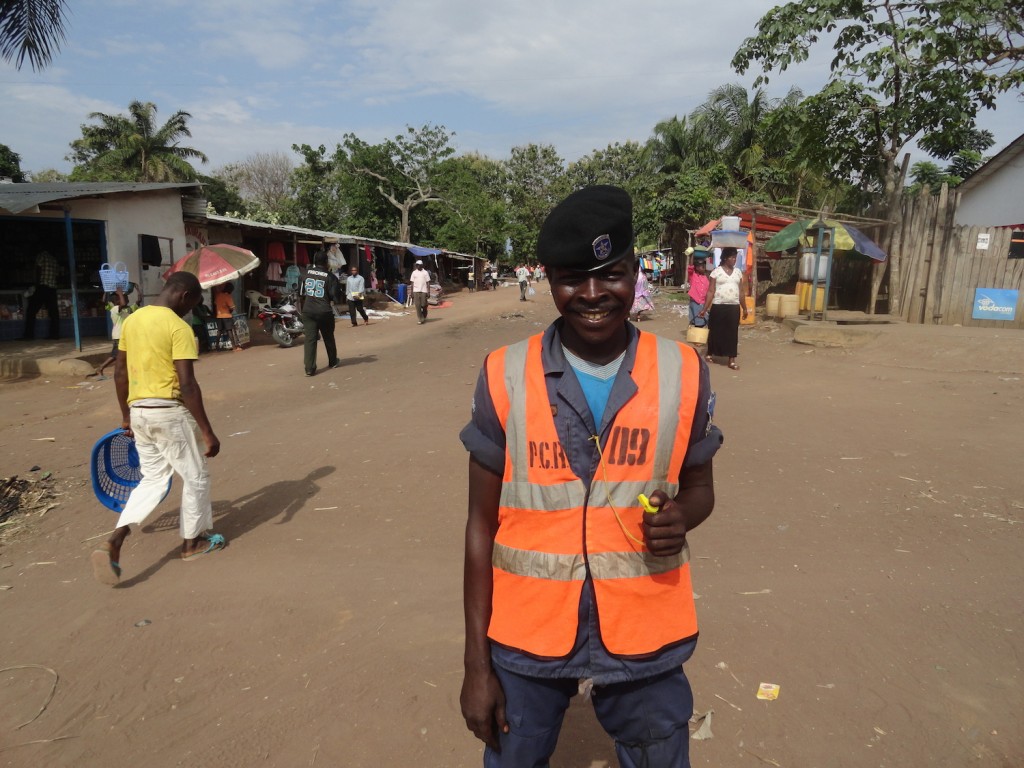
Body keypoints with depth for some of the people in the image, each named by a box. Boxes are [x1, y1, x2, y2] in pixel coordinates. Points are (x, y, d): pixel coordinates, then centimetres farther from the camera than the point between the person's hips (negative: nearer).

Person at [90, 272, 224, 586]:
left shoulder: (131, 320, 8)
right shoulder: (178, 327, -16)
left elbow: (120, 373, 14)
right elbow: (187, 385, -20)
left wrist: (126, 414, 24)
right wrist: (208, 432, -17)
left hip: (139, 411, 7)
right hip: (169, 411, -7)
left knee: (152, 478, 17)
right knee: (195, 477, 12)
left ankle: (114, 541, 1)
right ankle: (192, 542, 26)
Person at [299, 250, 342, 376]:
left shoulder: (306, 273, 3)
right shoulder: (330, 276, -7)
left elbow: (301, 294, 9)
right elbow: (336, 297, -7)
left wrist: (301, 309, 21)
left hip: (308, 311, 2)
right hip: (325, 312, -2)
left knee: (310, 339, -1)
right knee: (328, 338, 16)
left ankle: (309, 368, -8)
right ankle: (333, 362, 32)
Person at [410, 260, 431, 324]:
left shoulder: (425, 272, 4)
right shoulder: (414, 273, 8)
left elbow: (428, 283, 3)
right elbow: (412, 283, 10)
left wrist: (428, 292, -4)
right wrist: (412, 292, 5)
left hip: (423, 291, -1)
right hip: (416, 291, 1)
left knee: (424, 305, 3)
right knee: (418, 306, -5)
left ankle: (424, 317, 27)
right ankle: (420, 319, -3)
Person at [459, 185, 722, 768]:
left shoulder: (682, 373, -7)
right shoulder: (506, 377, -10)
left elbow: (698, 486, 8)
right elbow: (483, 525, -3)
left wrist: (681, 516, -17)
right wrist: (477, 663, -1)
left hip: (645, 636, 1)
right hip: (526, 635, 0)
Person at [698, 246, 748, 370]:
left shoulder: (738, 272, 10)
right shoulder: (716, 271, -2)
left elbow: (741, 292, 14)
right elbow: (711, 291, -5)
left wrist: (744, 308, 15)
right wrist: (705, 309, -9)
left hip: (734, 307, 3)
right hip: (718, 306, -3)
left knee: (732, 332, 1)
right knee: (715, 331, 6)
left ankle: (732, 359, 3)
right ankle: (710, 354, 23)